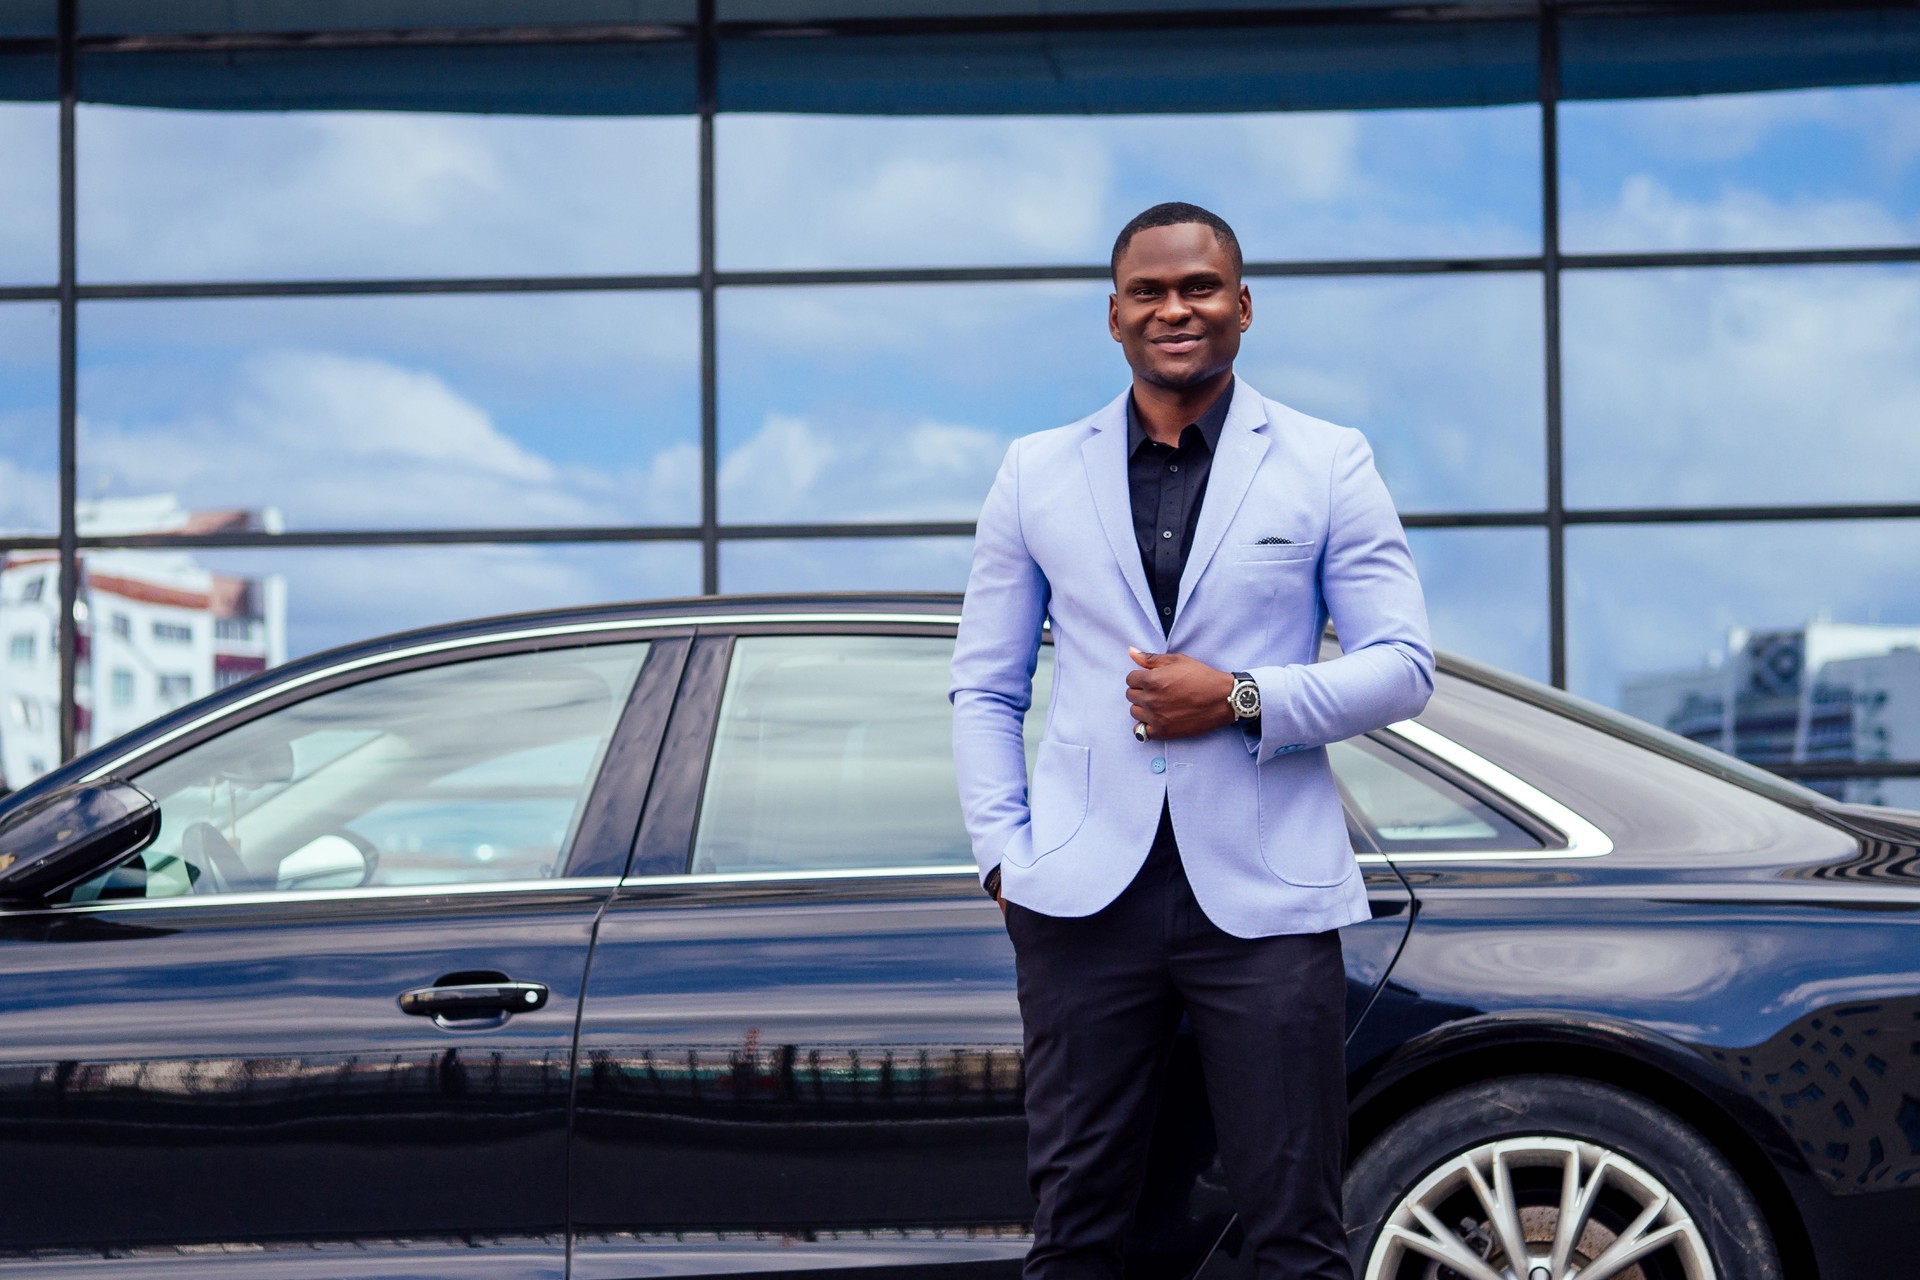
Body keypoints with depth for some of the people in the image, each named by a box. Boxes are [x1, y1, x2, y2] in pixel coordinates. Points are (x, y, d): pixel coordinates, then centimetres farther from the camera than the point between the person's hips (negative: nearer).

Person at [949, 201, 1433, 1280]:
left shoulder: (1329, 464, 6)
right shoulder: (1037, 473, 12)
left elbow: (1404, 664, 3)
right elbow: (985, 689, 15)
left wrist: (1243, 700, -11)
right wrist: (1003, 855, 2)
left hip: (1265, 895, -1)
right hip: (1086, 896, 2)